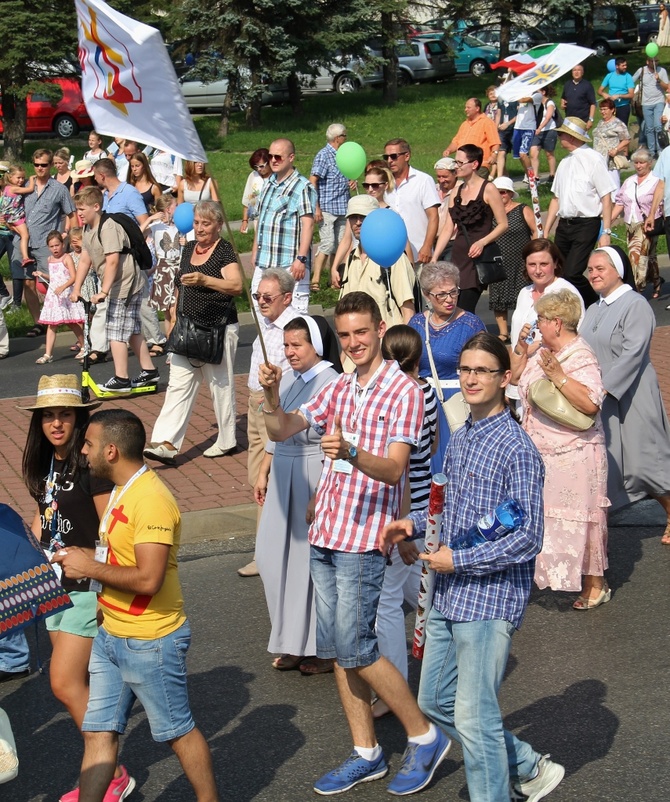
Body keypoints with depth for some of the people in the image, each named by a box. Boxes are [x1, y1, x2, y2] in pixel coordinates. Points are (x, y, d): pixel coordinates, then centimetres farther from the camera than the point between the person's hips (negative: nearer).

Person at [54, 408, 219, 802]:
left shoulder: (151, 501, -23)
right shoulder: (123, 490, 8)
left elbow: (148, 579, -30)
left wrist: (90, 568, -20)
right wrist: (82, 561, 5)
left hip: (151, 641, -9)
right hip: (111, 636, 9)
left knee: (178, 731, 8)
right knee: (98, 733, 10)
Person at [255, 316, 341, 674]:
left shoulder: (331, 383, -16)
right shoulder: (293, 381, 10)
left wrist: (319, 497, -21)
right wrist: (263, 473, 18)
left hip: (313, 479, -9)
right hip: (284, 478, 9)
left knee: (313, 562, -1)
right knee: (278, 557, 11)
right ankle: (296, 644, 24)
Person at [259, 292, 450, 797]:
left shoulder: (404, 391, -8)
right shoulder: (338, 390, 14)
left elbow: (394, 468, -19)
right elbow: (282, 431, 8)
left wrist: (351, 453, -38)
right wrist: (272, 396, -12)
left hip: (365, 537, -7)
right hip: (325, 533, 7)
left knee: (355, 647, -8)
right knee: (338, 650, 10)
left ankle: (424, 737, 8)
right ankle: (366, 755, 22)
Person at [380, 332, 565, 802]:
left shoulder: (517, 449, -16)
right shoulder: (460, 440, 10)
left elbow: (527, 538, -18)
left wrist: (458, 560, -17)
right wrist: (414, 524, 6)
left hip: (490, 598, -9)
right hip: (450, 596, 9)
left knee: (474, 717, -3)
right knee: (435, 701, 18)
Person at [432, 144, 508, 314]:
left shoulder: (488, 189, -3)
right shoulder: (457, 191, 14)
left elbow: (503, 224, -4)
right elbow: (448, 228, 13)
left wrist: (482, 242, -19)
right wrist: (434, 258, 6)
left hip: (478, 255, -6)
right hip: (458, 254, 6)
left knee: (465, 310, -14)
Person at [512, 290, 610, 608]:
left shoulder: (581, 357, -19)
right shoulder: (544, 352, 9)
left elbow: (591, 403, -30)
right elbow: (515, 376, 21)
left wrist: (558, 376, -32)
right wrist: (521, 347, 5)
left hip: (574, 457, -9)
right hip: (540, 453, 9)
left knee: (580, 518, 0)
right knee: (545, 516, 17)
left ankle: (595, 584, 11)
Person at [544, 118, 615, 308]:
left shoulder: (593, 159, -8)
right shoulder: (564, 163, 14)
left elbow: (606, 197, -10)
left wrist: (606, 232, -15)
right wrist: (545, 232, 16)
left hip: (586, 225, -7)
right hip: (564, 225, 7)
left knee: (572, 274, -16)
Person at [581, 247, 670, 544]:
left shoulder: (635, 305, -13)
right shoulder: (594, 310, 13)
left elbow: (633, 353, -20)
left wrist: (604, 388, -24)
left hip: (630, 398, -7)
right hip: (598, 399, 7)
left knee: (644, 460, -1)